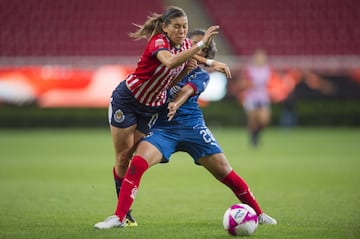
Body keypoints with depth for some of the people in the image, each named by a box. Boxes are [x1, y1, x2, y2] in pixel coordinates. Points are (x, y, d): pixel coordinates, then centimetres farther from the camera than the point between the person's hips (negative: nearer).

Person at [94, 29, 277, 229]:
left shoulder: (201, 75, 8)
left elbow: (188, 90, -13)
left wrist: (176, 103, -35)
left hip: (191, 124, 0)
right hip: (162, 127, 1)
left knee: (224, 171, -5)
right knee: (137, 163, -24)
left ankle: (258, 214, 9)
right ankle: (119, 217, -22)